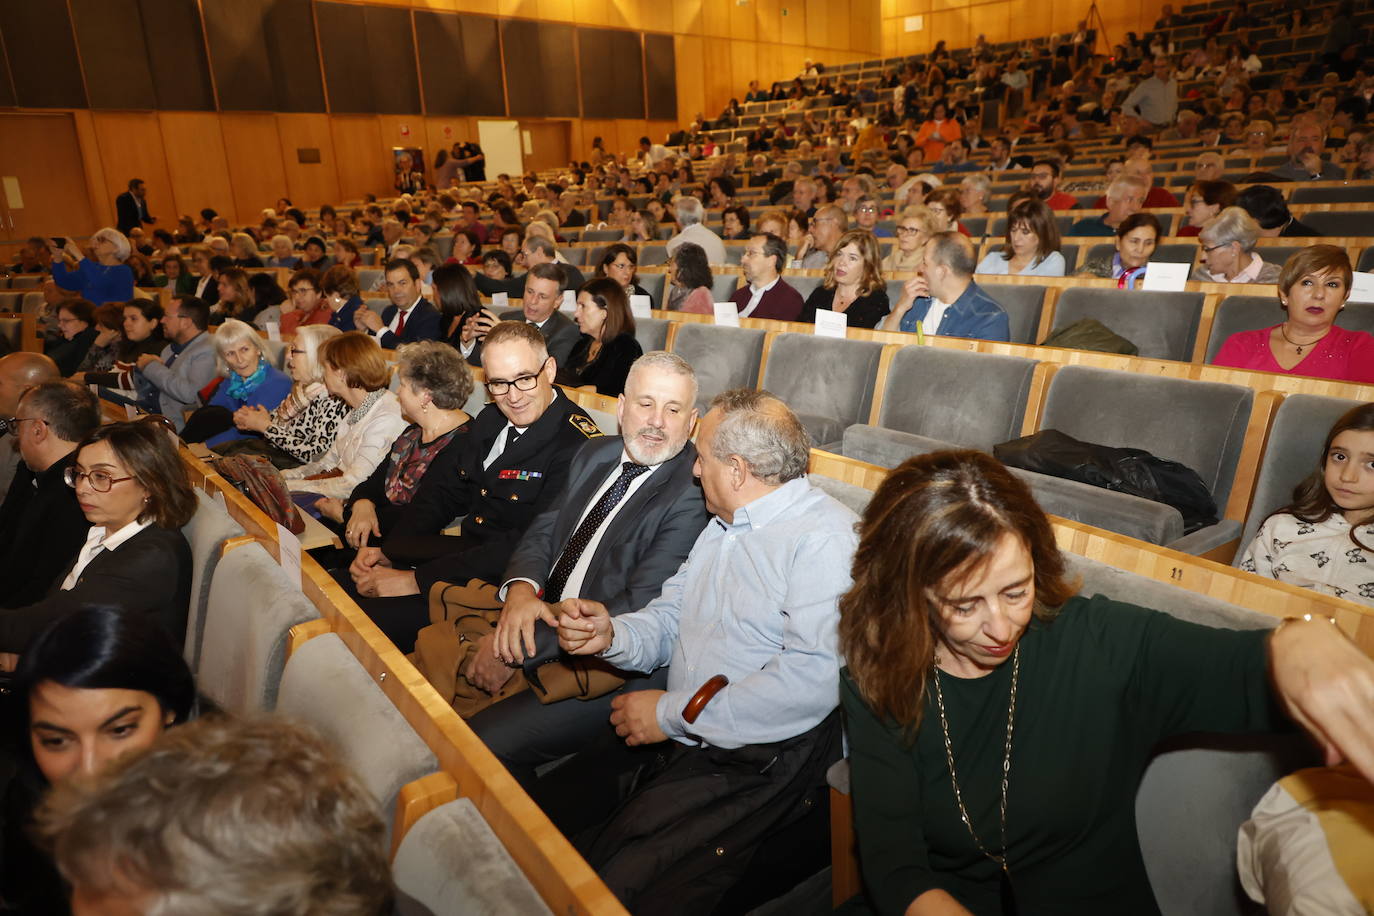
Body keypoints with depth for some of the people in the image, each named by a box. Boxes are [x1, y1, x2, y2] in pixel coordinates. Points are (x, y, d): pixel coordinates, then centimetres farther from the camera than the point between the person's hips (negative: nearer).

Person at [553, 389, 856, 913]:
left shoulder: (826, 539, -13)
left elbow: (813, 680, -24)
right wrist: (611, 634, -6)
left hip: (756, 765, -8)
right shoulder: (723, 528, 19)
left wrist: (671, 713, -16)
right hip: (676, 738, 8)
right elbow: (668, 619, 18)